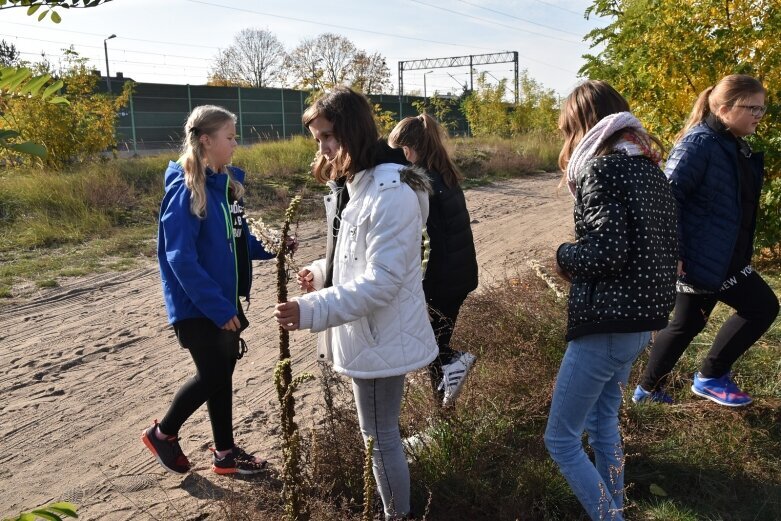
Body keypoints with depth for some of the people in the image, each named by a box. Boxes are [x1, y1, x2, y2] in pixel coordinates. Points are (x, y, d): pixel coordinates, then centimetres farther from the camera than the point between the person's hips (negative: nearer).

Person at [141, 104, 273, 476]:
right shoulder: (185, 190, -19)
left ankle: (225, 453, 28)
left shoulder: (225, 184, 6)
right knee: (211, 375, 2)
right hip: (196, 306, -8)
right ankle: (162, 433, 27)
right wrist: (218, 307, -24)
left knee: (222, 372, 14)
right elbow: (181, 259, -23)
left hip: (224, 299, 8)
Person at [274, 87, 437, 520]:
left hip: (381, 339, -10)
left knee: (380, 438, 7)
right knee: (379, 433, 23)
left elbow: (381, 281, -28)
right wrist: (321, 272, 4)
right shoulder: (350, 186, 9)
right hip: (366, 334, 10)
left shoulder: (391, 193, -24)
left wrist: (312, 310, -33)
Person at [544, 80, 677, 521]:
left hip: (608, 322, -9)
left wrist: (564, 256, -6)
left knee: (560, 438, 4)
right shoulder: (649, 167, 10)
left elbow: (607, 251, -24)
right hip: (643, 317, 9)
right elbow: (664, 246, 11)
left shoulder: (600, 167, -15)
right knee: (603, 422, 24)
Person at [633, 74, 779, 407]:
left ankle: (648, 389, 30)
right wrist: (673, 252, -25)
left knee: (687, 324, 16)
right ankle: (711, 377, 12)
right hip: (703, 256, -9)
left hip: (720, 256, 10)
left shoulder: (735, 146, 11)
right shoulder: (700, 143, -18)